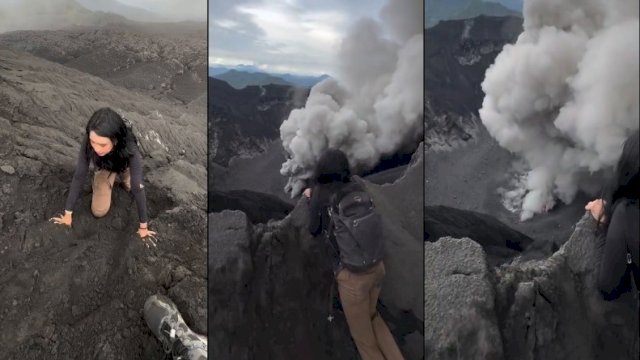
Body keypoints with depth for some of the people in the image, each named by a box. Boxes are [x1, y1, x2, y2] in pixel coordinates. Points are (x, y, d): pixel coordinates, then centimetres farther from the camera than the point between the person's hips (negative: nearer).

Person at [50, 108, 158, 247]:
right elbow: (79, 176, -32)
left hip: (124, 165, -1)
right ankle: (112, 176, 21)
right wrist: (68, 214, -27)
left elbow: (137, 188, -40)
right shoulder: (89, 141, -40)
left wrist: (143, 227, -35)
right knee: (98, 211, -2)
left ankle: (122, 175, 23)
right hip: (104, 167, 1)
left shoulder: (129, 148, -46)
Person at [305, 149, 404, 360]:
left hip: (352, 273, -5)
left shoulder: (320, 194, -9)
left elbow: (314, 230, 5)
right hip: (377, 265, 5)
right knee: (371, 315, 30)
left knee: (362, 333, 15)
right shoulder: (358, 189, 0)